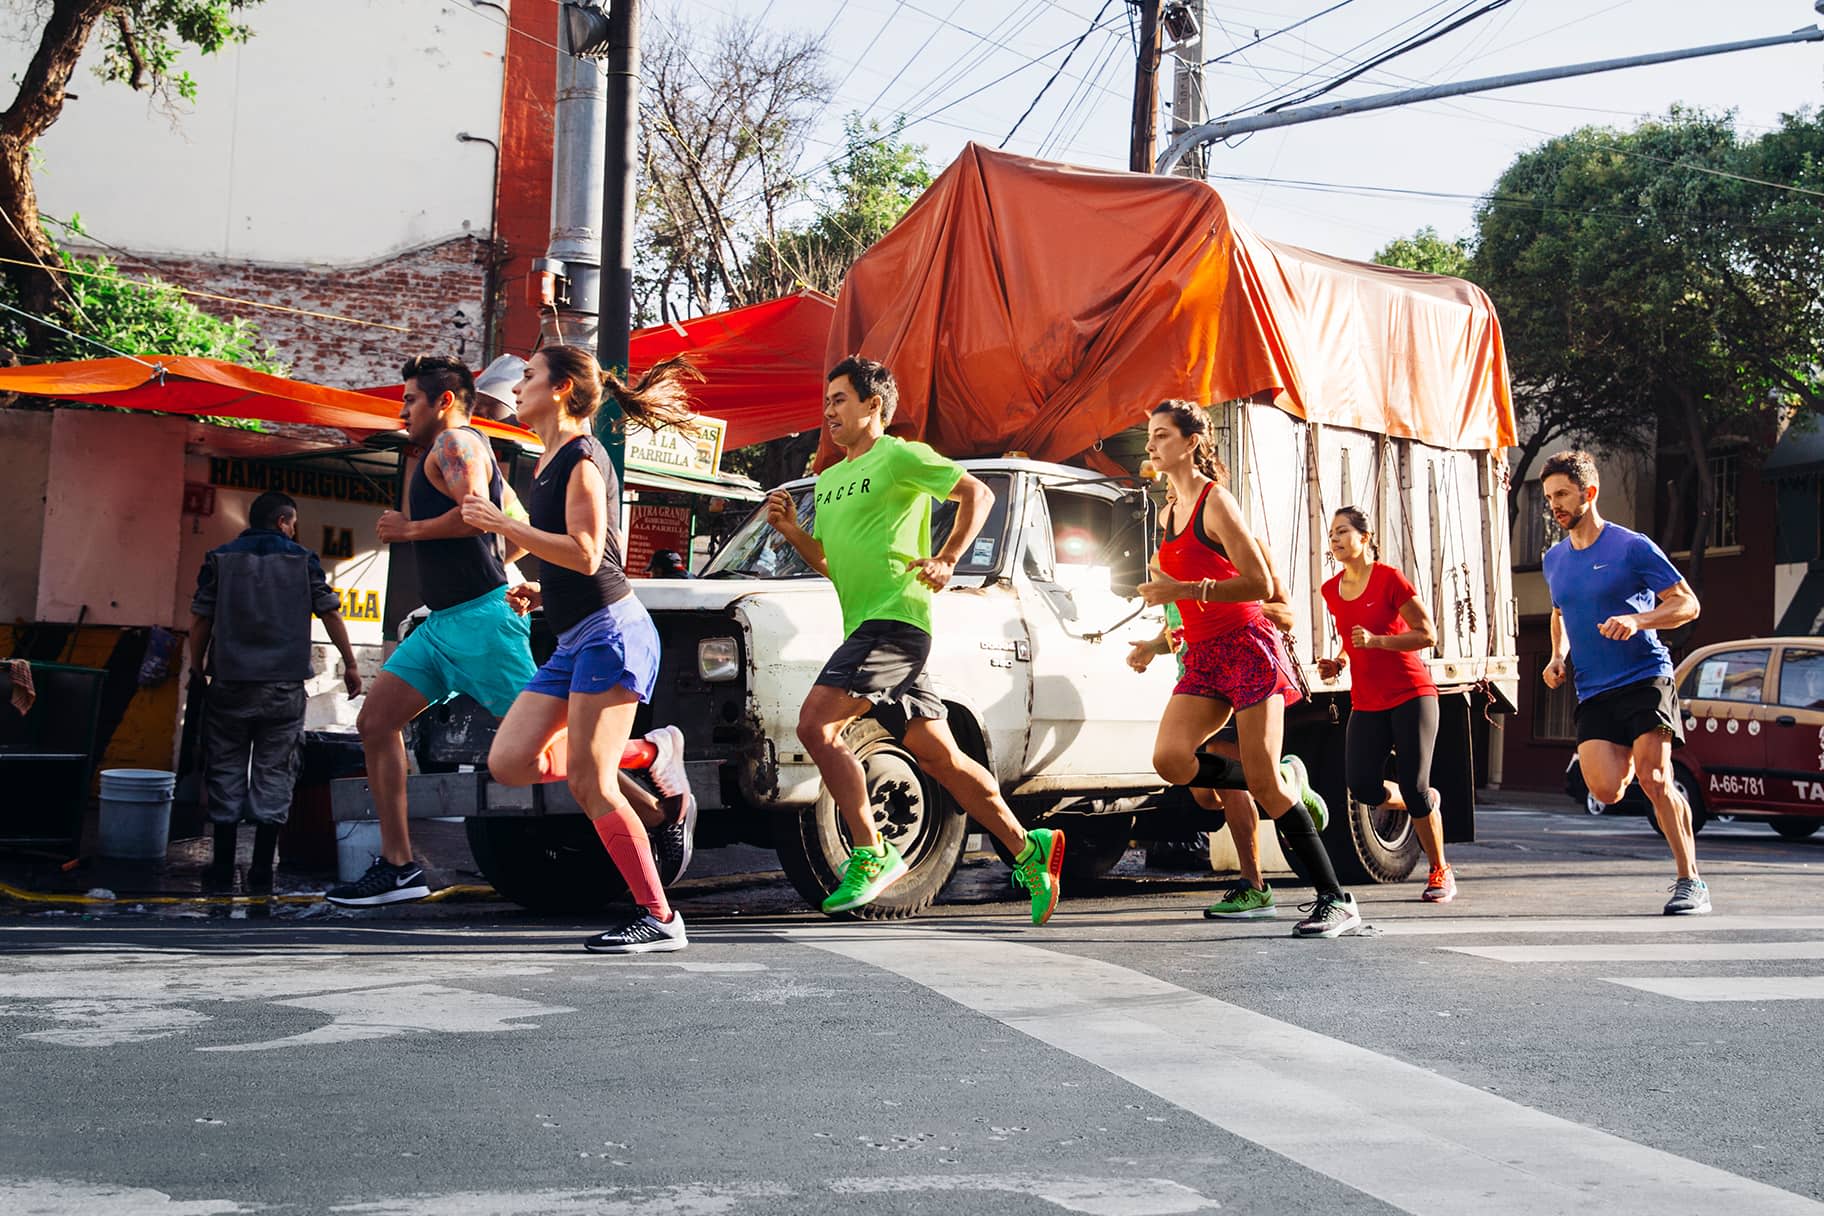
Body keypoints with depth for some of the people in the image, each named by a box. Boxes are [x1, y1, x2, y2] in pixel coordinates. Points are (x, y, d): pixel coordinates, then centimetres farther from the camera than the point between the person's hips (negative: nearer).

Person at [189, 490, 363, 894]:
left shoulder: (220, 559, 4)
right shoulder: (302, 560, 3)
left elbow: (200, 621, 2)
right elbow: (330, 614, 1)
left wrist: (197, 670, 14)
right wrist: (350, 665, 9)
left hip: (230, 682, 1)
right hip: (284, 686, -1)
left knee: (226, 770, 9)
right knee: (274, 773, 5)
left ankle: (222, 869, 10)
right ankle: (261, 872, 3)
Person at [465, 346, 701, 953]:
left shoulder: (581, 457, -9)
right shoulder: (548, 463, 20)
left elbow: (586, 553, -20)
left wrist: (501, 524, -16)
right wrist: (541, 593, 13)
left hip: (610, 631, -10)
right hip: (572, 641, 10)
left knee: (589, 785, -12)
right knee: (508, 763, 1)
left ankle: (660, 919, -4)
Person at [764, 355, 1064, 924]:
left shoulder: (900, 456, -2)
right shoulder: (828, 481, 22)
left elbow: (977, 493, -4)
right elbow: (827, 562, 27)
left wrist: (945, 562, -11)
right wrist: (791, 531, 9)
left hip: (895, 618, -9)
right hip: (864, 626, 9)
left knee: (815, 725, -19)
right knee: (939, 756, 8)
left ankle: (871, 854, -13)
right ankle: (1028, 849, 16)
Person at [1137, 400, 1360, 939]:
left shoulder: (1215, 502, -8)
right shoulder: (1167, 514, 16)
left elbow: (1260, 585, -15)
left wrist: (1184, 590, -17)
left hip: (1247, 646, -7)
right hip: (1203, 657, 7)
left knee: (1263, 783, -11)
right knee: (1170, 759, -15)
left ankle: (1336, 900, -2)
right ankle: (1288, 783, 8)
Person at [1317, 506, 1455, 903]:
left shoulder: (1389, 579, -9)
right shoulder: (1331, 591, 9)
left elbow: (1428, 635, -10)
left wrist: (1375, 640, -21)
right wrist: (1338, 662, 5)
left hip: (1411, 696, -5)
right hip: (1366, 703, 5)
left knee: (1413, 788, -9)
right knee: (1362, 787, -9)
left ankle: (1441, 873, 10)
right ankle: (1426, 803, 24)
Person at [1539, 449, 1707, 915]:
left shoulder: (1631, 546, -4)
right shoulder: (1554, 559, 14)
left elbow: (1688, 604, -3)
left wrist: (1636, 621, -21)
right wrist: (1558, 657, 12)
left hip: (1646, 677, -5)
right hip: (1593, 692, 5)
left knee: (1653, 781, -16)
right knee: (1605, 790, -13)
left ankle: (1691, 882, -3)